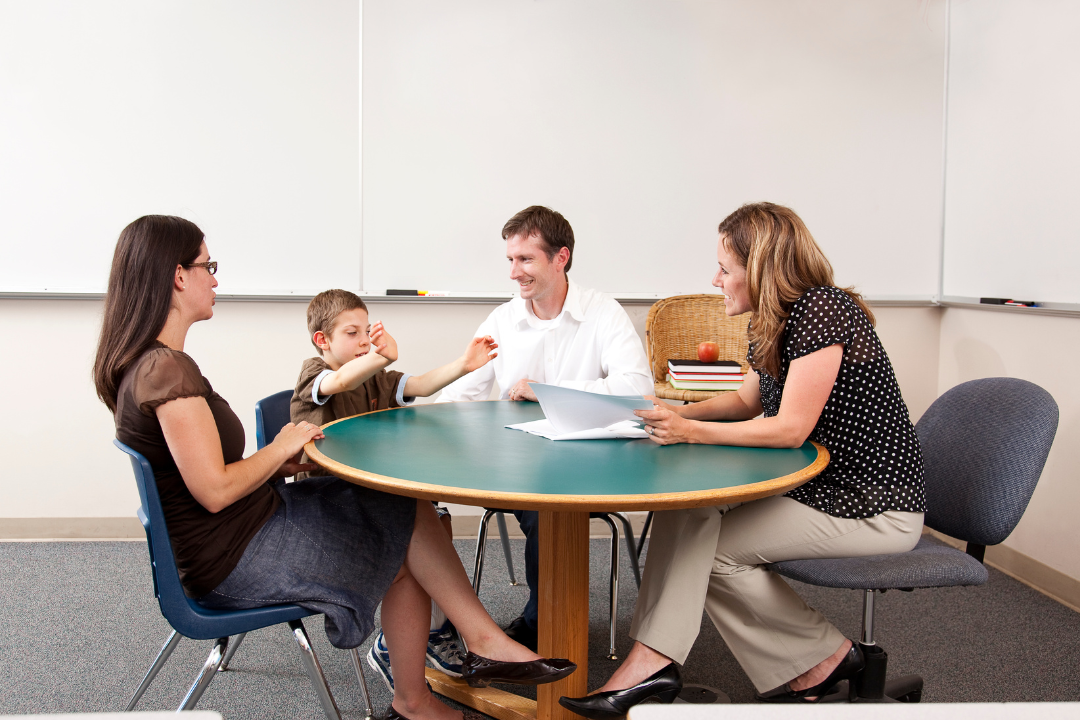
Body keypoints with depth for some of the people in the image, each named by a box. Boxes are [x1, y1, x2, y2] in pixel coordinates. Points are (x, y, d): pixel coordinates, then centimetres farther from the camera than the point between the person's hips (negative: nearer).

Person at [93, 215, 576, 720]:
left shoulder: (145, 365, 9)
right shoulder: (167, 368, -23)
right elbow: (215, 490, -25)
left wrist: (275, 462, 5)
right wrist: (280, 449, -9)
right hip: (236, 560, -9)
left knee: (405, 554, 5)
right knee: (412, 513, -3)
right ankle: (486, 642, 10)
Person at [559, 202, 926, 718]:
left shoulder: (822, 310, -20)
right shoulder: (770, 323, 8)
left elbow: (790, 428, -23)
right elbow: (749, 401, 20)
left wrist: (692, 432, -23)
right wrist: (682, 412, 4)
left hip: (874, 507, -9)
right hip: (815, 486, 9)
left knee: (711, 548, -12)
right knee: (687, 509, -11)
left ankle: (826, 656, 6)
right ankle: (652, 661, -13)